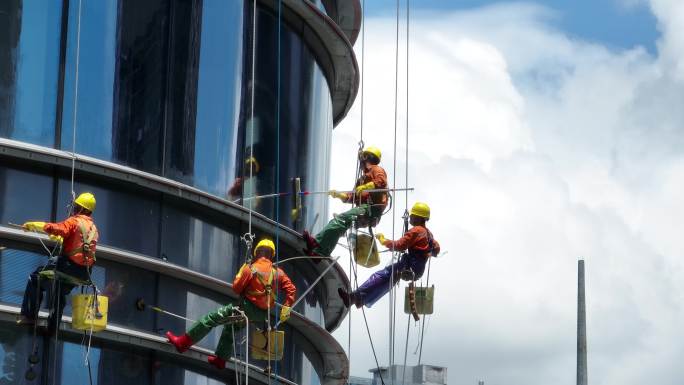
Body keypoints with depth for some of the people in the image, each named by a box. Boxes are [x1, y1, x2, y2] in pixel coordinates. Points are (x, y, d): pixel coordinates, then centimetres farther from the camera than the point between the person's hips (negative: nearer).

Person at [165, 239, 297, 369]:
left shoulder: (250, 269, -13)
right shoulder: (278, 272, -1)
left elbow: (236, 288, -9)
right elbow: (291, 289, -7)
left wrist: (240, 273, 8)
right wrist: (286, 307, -3)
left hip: (248, 308, -6)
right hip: (264, 314, 6)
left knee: (212, 318, 1)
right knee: (230, 325, 31)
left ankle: (183, 342, 0)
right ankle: (220, 358, 39)